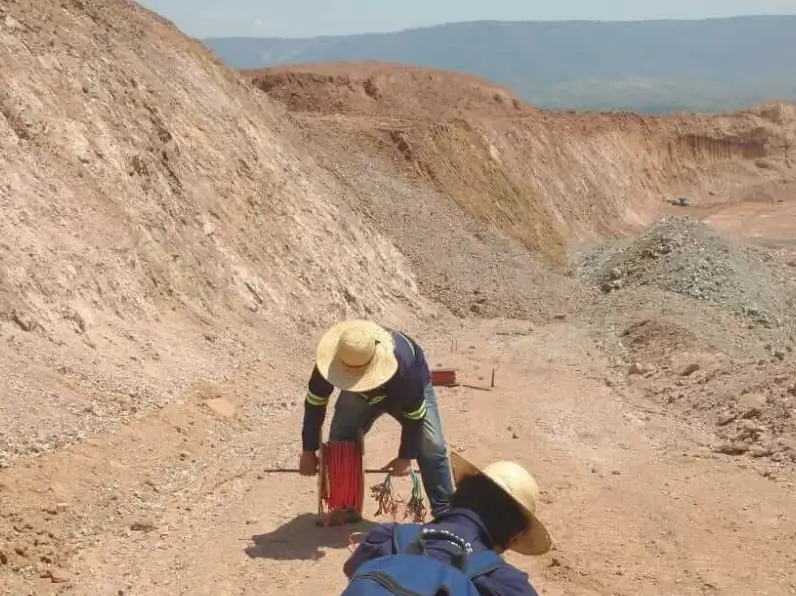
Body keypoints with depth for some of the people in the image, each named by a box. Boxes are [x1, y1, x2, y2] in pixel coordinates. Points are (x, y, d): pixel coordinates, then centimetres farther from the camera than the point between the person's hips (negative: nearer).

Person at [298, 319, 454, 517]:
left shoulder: (404, 368, -46)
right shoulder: (332, 359, -36)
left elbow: (414, 416, -28)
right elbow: (315, 402, -20)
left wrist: (405, 456, -20)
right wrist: (308, 450, -16)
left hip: (410, 390, -3)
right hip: (358, 393, 3)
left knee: (432, 448, -14)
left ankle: (444, 512, -3)